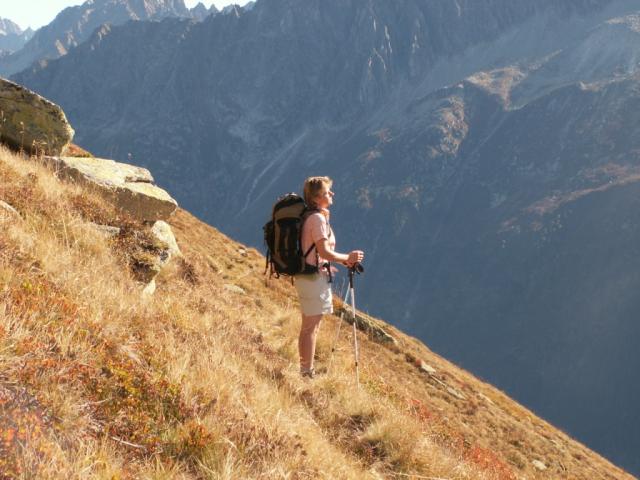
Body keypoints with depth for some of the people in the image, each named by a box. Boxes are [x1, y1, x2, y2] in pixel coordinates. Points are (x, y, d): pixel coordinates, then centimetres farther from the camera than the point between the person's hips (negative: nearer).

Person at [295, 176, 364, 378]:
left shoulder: (309, 217, 13)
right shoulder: (317, 218, -17)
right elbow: (324, 252, -21)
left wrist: (343, 260, 14)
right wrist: (348, 258, -8)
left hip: (305, 276, 10)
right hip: (315, 278, -10)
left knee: (308, 327, 15)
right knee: (311, 328, -4)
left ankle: (305, 371, 23)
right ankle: (308, 373, 1)